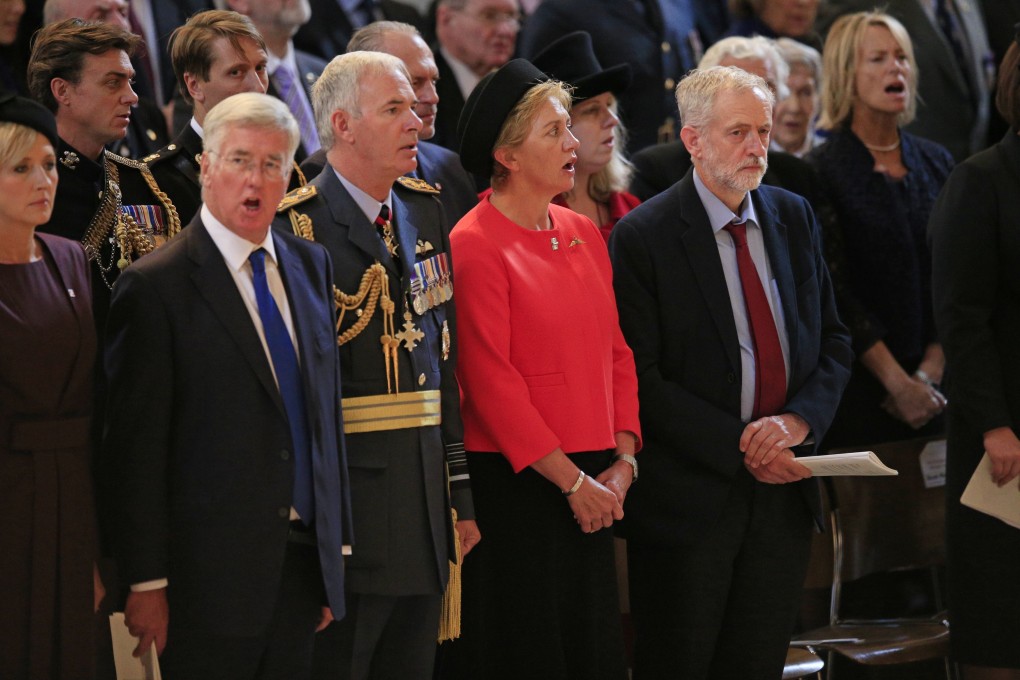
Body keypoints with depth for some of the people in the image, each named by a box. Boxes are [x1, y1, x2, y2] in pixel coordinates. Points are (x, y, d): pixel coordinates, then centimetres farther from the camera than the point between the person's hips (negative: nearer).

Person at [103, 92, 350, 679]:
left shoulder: (312, 266, 11)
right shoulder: (157, 285, -10)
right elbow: (135, 448, -11)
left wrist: (336, 544, 13)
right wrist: (146, 583, -13)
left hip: (305, 561, 6)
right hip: (210, 569, -6)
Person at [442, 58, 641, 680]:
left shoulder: (583, 234, 11)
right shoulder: (476, 245, -11)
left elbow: (616, 354, 13)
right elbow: (492, 383, -14)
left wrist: (623, 461, 1)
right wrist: (571, 481, -14)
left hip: (591, 489, 7)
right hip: (512, 487, -7)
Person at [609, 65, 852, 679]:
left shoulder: (795, 218, 8)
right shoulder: (644, 236, -9)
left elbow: (833, 341, 11)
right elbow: (642, 376, -12)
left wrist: (797, 420, -9)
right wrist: (739, 447, -16)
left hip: (785, 489, 5)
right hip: (692, 492, -5)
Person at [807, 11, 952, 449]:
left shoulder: (936, 163, 9)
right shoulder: (821, 171, -5)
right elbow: (834, 294, -9)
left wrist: (931, 371, -4)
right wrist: (897, 383, -12)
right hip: (861, 388, -4)